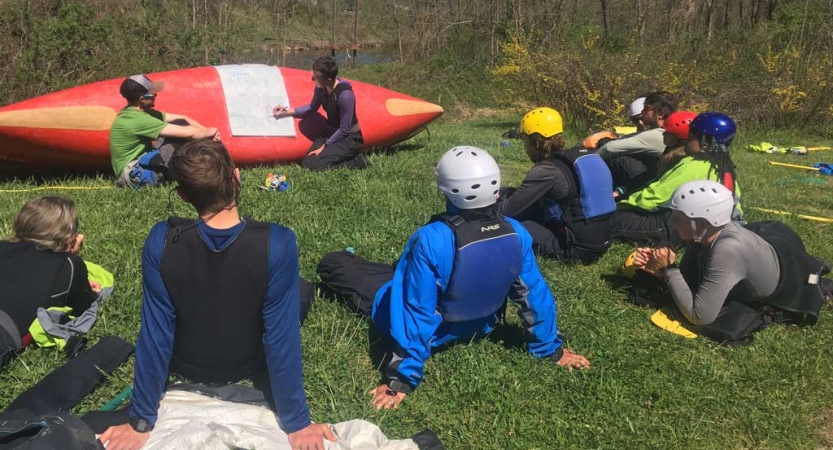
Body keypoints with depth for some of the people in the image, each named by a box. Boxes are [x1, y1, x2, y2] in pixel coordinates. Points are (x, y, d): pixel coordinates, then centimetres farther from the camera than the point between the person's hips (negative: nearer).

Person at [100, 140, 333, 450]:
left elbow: (154, 333, -20)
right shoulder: (277, 243, -33)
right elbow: (282, 338, -28)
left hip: (186, 367, 3)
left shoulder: (161, 241, -28)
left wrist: (141, 422, -7)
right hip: (247, 367, -2)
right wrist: (297, 423, -14)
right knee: (300, 295, 23)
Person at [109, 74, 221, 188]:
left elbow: (182, 119, 6)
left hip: (142, 163, 10)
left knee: (179, 123, -1)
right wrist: (208, 132, -6)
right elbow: (188, 133, -25)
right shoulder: (137, 119, -25)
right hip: (134, 175, -10)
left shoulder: (141, 112, 4)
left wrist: (206, 131, -7)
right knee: (182, 137, -18)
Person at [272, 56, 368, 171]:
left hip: (349, 138, -7)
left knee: (317, 165, -21)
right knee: (307, 163, -4)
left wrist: (325, 146, -15)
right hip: (331, 133, 8)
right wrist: (288, 111, 4)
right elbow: (312, 108, 14)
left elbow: (344, 130, -22)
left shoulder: (345, 95, -30)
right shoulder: (321, 88, -8)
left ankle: (357, 161, -6)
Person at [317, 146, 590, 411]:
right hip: (477, 326, 5)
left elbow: (417, 314, -34)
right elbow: (534, 294, -11)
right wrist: (551, 349, 3)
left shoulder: (430, 241, -37)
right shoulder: (515, 234, -22)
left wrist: (402, 379, -25)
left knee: (332, 264, 12)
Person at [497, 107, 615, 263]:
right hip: (603, 242, 8)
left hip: (577, 250, -8)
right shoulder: (581, 154, 7)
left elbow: (507, 211, -13)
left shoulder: (547, 170, -17)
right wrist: (508, 194, 19)